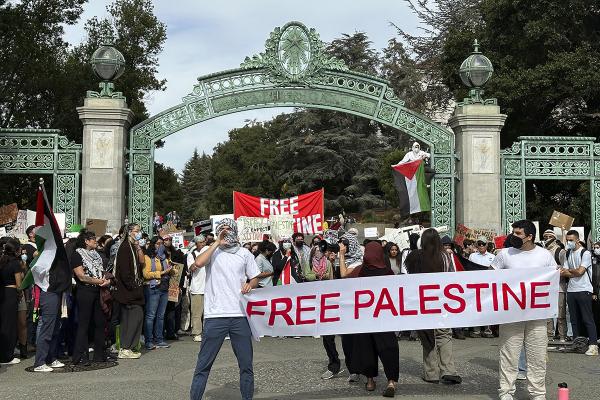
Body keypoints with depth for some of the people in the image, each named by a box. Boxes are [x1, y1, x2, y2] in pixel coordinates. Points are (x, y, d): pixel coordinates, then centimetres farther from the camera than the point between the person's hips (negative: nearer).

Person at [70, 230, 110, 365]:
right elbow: (81, 276, -13)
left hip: (98, 292, 7)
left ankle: (99, 354, 15)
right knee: (83, 324, -4)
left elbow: (102, 272, 20)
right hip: (85, 292, -7)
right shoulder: (77, 255, -4)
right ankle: (80, 356, 1)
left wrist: (107, 280, -2)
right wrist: (98, 281, -9)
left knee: (100, 323, 8)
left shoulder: (96, 255, 19)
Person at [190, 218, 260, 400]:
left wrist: (249, 284, -4)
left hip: (240, 315, 3)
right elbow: (198, 263, -16)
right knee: (203, 364, 0)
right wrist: (217, 243, -11)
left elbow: (255, 279, 18)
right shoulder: (212, 251, 5)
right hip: (215, 315, -2)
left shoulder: (244, 253, 13)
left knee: (246, 363, 8)